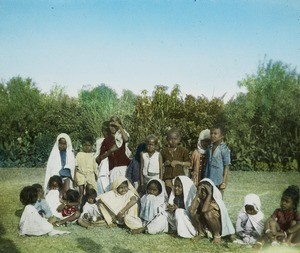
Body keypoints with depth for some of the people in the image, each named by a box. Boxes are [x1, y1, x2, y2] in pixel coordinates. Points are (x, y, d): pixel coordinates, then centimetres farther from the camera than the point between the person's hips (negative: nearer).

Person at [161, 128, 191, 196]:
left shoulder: (183, 150, 5)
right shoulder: (164, 151, 10)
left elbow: (188, 163, 1)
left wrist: (178, 162, -9)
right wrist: (165, 163, -6)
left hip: (179, 175, -1)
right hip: (168, 177, 2)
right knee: (169, 193, -1)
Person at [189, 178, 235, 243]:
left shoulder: (215, 199, -25)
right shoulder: (200, 197, -14)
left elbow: (204, 209, -41)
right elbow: (192, 209, -30)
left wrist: (209, 194, -38)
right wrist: (197, 194, -29)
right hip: (204, 224, 5)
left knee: (208, 213, -34)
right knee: (193, 212, -20)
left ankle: (217, 235, -10)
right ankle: (201, 233, 1)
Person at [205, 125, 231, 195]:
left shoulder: (224, 149, -11)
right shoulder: (209, 148, 6)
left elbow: (226, 166, -9)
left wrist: (224, 182, -11)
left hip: (218, 182, -5)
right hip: (209, 181, 5)